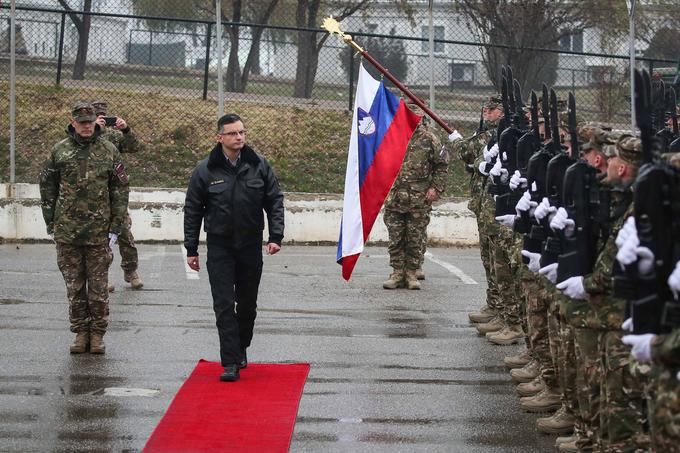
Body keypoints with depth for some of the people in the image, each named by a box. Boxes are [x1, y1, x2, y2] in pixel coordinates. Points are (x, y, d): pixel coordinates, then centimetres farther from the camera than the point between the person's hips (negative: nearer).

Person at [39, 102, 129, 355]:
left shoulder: (109, 151, 2)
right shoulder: (60, 151, 4)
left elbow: (120, 191, 4)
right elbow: (47, 189, 9)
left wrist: (115, 228, 0)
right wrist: (51, 225, 5)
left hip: (99, 232, -1)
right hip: (67, 232, 1)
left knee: (98, 286, 2)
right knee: (74, 286, 7)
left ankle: (97, 335, 12)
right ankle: (80, 332, 16)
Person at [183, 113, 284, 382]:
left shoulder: (259, 166, 0)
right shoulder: (205, 170, -3)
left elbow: (275, 202, 5)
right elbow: (192, 211, 2)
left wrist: (275, 236, -5)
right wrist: (191, 249, 1)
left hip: (251, 246, 2)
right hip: (219, 247, -2)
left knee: (247, 304, 12)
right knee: (224, 305, -7)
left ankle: (241, 349, 34)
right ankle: (230, 363, -6)